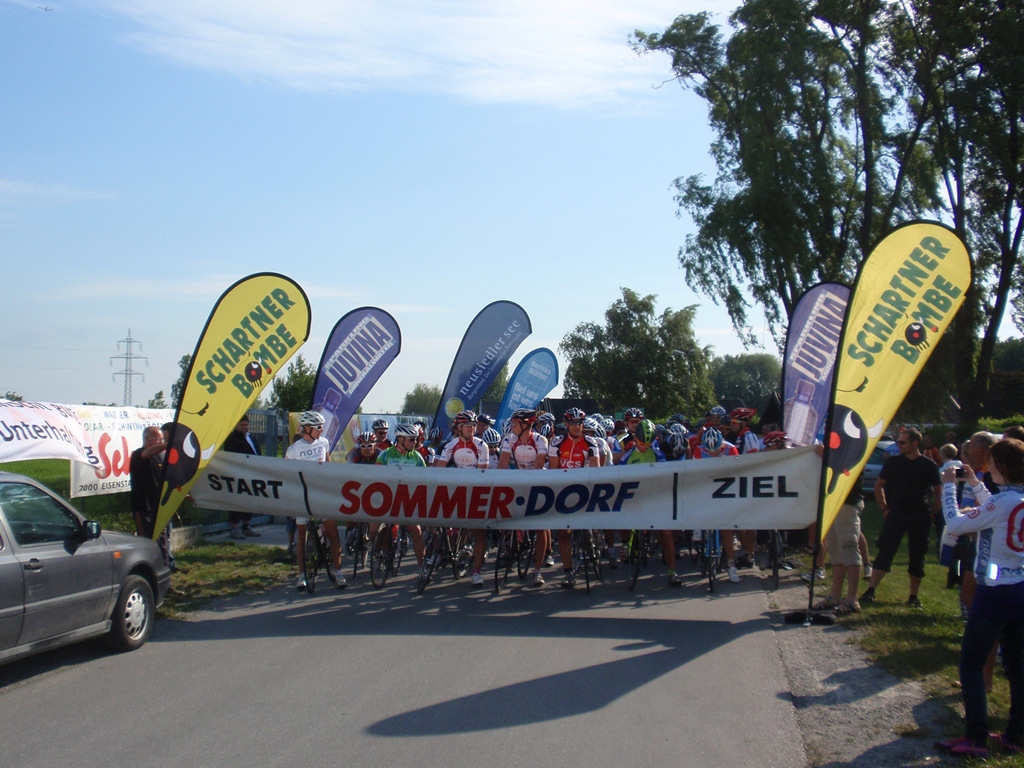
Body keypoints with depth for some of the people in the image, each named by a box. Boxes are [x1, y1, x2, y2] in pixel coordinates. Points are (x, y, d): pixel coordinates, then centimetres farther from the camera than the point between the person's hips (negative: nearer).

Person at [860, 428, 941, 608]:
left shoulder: (929, 466, 0)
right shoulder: (894, 462, 4)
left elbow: (939, 493, 6)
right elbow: (878, 486, 12)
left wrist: (932, 514, 0)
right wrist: (884, 509, 5)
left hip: (920, 518, -1)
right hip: (896, 514, 1)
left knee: (917, 558, 6)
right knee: (885, 553, -7)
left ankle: (914, 596, 16)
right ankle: (870, 591, -10)